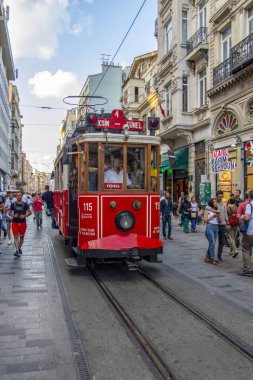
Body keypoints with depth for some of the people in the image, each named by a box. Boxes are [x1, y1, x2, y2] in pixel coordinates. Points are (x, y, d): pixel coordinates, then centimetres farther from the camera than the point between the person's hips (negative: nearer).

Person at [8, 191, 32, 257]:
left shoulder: (25, 204, -2)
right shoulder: (13, 204, 0)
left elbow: (29, 212, 1)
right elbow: (9, 213, 8)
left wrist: (24, 215, -16)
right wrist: (13, 215, -13)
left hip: (22, 222, 1)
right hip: (15, 222, 0)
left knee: (22, 236, 12)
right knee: (16, 236, -9)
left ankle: (19, 248, 32)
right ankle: (17, 250, -13)